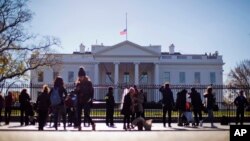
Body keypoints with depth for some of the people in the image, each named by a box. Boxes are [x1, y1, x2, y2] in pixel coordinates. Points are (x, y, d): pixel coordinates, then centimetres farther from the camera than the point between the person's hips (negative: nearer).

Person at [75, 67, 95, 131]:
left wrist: (90, 98, -17)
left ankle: (93, 124, 12)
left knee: (86, 115, -9)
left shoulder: (88, 82, -3)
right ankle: (79, 126, 7)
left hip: (86, 101, -5)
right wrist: (77, 89, -10)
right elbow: (76, 91, 13)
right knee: (78, 114, 0)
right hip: (79, 101, 5)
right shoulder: (78, 83, 10)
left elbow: (92, 91, -5)